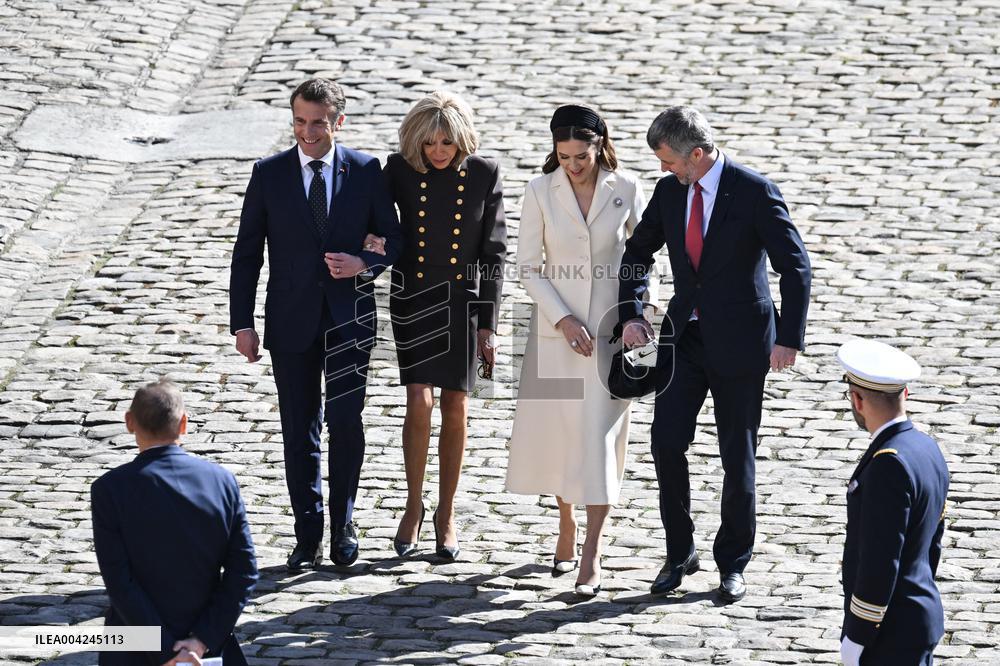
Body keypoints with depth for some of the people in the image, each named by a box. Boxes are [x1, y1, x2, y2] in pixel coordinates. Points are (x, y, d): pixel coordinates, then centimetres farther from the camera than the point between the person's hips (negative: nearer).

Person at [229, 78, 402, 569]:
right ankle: (308, 536, 14)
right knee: (299, 431, 5)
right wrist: (242, 323, -1)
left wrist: (364, 264, -14)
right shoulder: (269, 174, 1)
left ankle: (343, 524, 8)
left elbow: (394, 239, 7)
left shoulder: (365, 170, 0)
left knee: (345, 418, -10)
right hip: (291, 321, 1)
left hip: (348, 317, -1)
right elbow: (247, 252, 4)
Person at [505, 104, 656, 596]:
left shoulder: (626, 191, -3)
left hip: (609, 328, -1)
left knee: (600, 434, -7)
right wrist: (563, 319, -13)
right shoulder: (541, 191, -3)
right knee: (555, 426, 8)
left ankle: (591, 553, -8)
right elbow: (528, 268, -3)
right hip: (555, 325, 1)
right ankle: (566, 528, 29)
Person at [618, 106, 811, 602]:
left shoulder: (754, 192, -13)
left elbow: (795, 267, -12)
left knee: (737, 456, 4)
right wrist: (630, 314, 3)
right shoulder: (669, 192, 3)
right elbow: (637, 253, 16)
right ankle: (679, 554, 8)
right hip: (685, 337, 4)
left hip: (738, 339, -4)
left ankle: (733, 564, 17)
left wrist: (788, 338, -16)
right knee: (666, 441, -6)